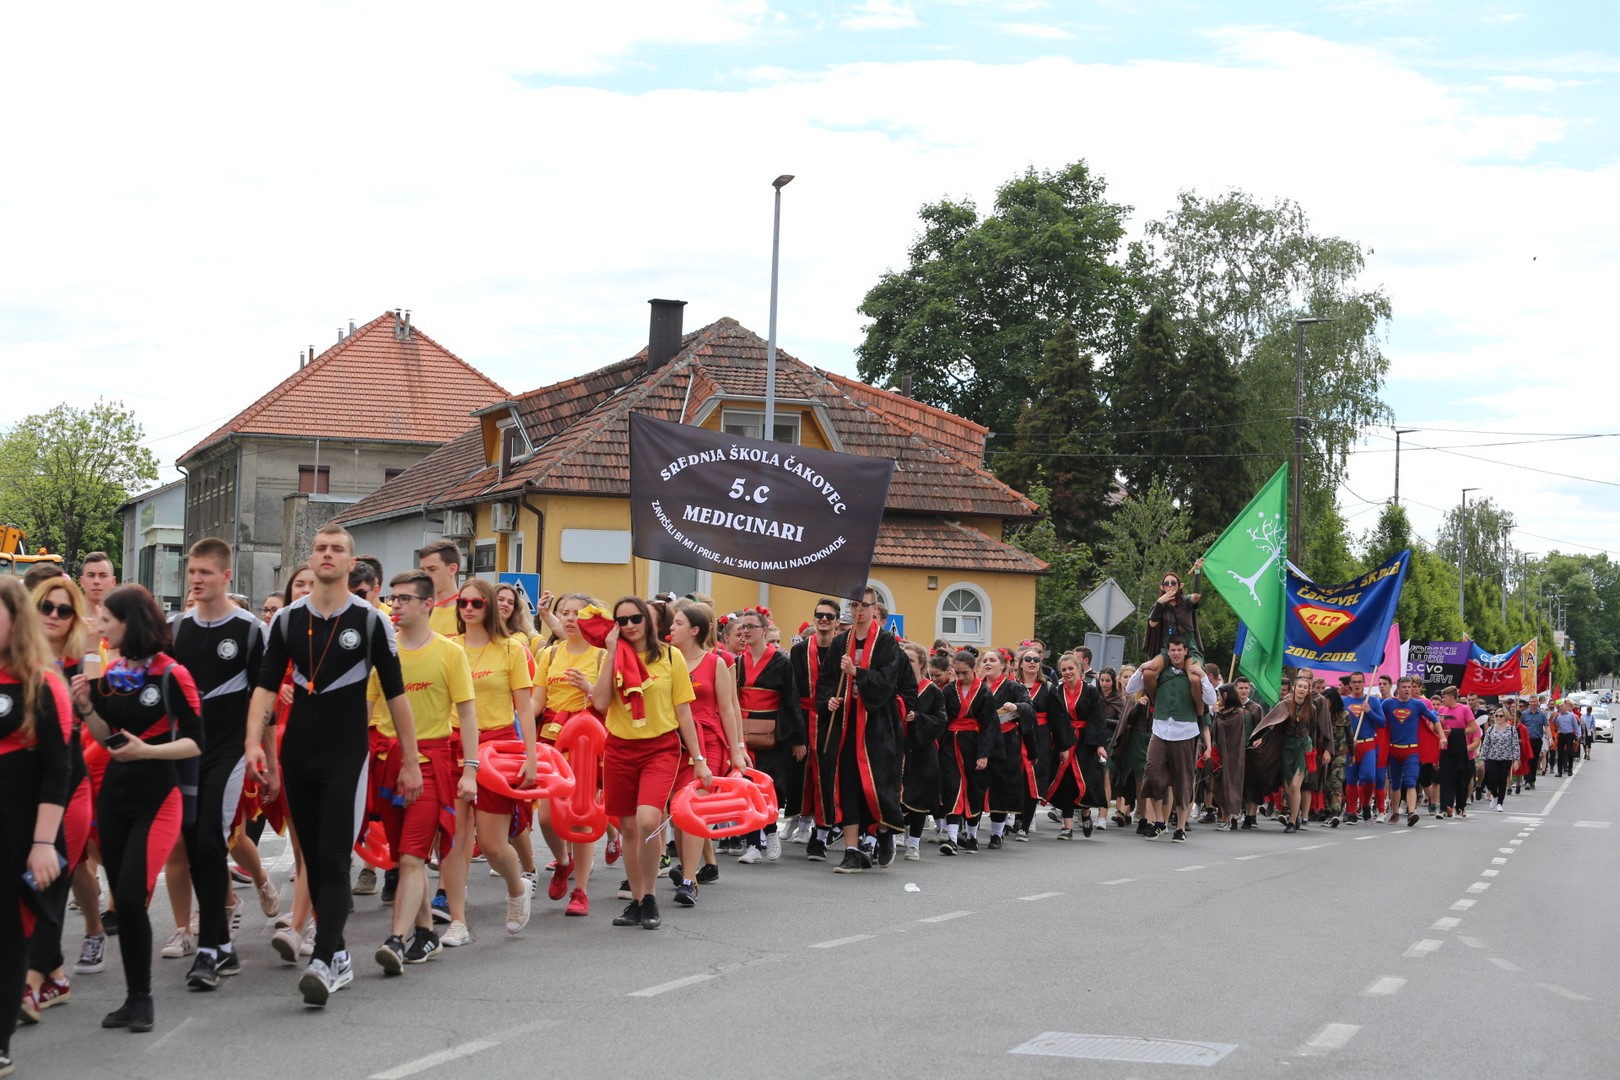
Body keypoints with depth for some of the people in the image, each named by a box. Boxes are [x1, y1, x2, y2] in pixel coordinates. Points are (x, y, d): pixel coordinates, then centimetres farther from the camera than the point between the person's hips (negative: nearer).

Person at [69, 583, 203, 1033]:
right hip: (115, 794, 6)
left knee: (131, 898, -13)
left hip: (157, 797, -6)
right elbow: (107, 737, 14)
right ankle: (134, 996, 17)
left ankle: (142, 997, 2)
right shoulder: (110, 674, 7)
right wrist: (86, 707, -2)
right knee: (122, 901, 7)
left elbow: (195, 742, -10)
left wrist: (146, 751, -22)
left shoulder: (172, 676, -11)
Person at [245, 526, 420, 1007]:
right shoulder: (288, 619, 6)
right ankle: (339, 956, 19)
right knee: (313, 859, 9)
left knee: (334, 860, -13)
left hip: (348, 755, -4)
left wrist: (410, 762, 0)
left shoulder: (370, 621, -3)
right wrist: (254, 743, -12)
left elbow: (395, 694, 0)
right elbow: (266, 686, 3)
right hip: (298, 755, 4)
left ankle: (323, 962, -18)